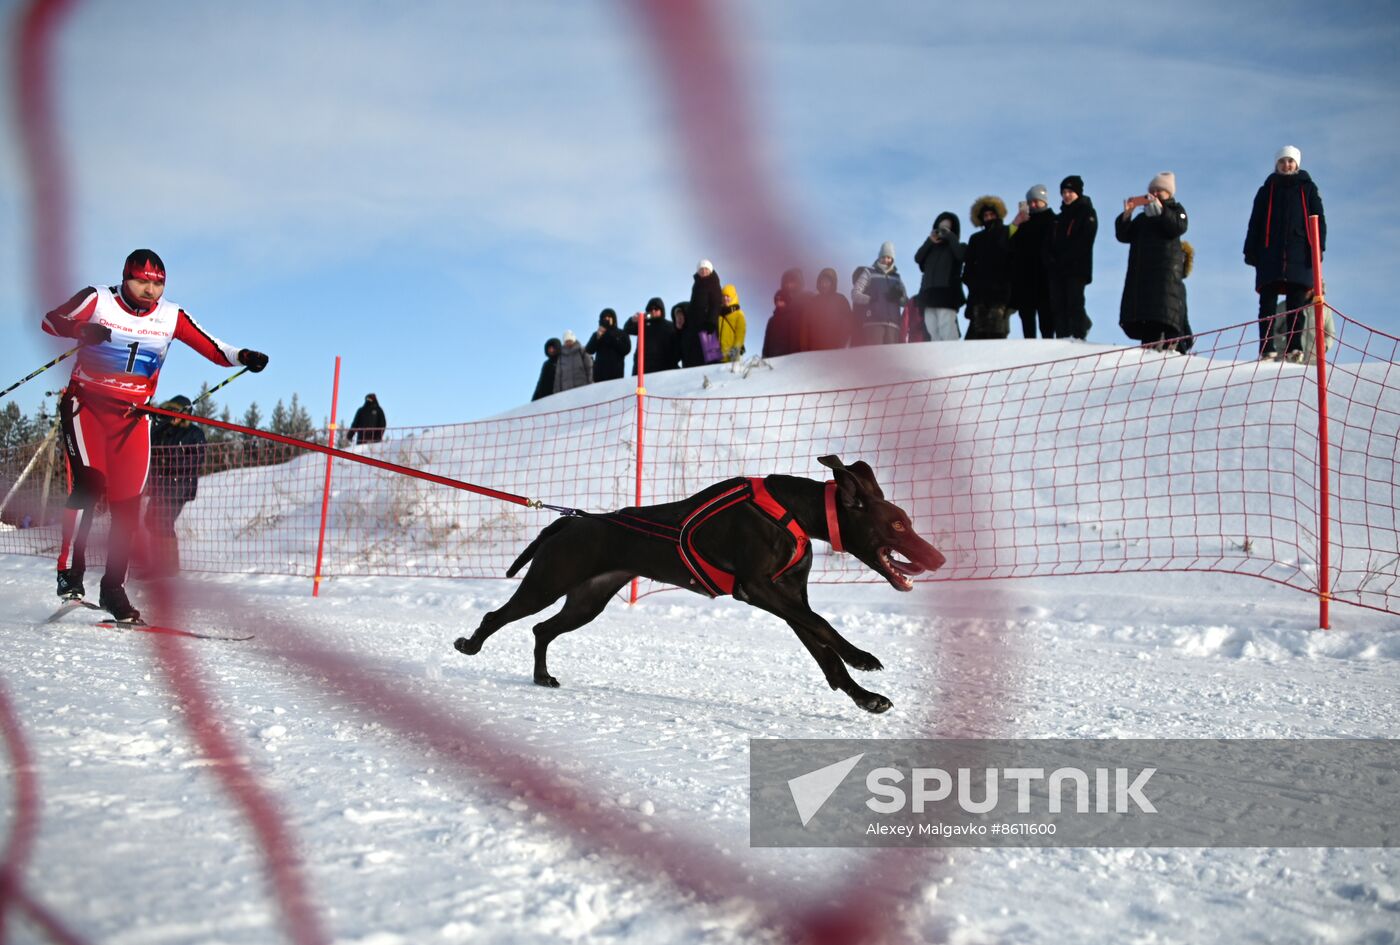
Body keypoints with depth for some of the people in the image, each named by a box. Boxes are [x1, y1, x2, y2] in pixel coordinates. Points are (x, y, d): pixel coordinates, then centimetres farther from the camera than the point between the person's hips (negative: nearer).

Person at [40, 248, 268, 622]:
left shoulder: (171, 317, 0)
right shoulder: (97, 300, -5)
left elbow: (214, 350, -4)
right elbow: (50, 320, -5)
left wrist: (243, 357, -25)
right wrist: (82, 329, -26)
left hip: (132, 417, 2)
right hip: (86, 405, -2)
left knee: (127, 505, 0)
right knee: (89, 482, -21)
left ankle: (113, 588, 12)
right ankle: (69, 571, -8)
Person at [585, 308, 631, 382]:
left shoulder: (622, 334, 13)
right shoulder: (597, 334, 17)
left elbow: (626, 349, 0)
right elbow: (589, 350, 6)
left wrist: (612, 339, -3)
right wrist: (597, 337, -7)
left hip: (616, 371, -1)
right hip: (600, 371, 1)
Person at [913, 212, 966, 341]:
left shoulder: (959, 247, 11)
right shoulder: (932, 248, 23)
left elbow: (961, 254, -11)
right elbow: (918, 258, 11)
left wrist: (950, 236, 0)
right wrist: (929, 241, 4)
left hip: (947, 294, -5)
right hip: (929, 294, 5)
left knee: (947, 335, -17)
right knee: (932, 335, -1)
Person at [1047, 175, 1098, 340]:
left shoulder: (1087, 213, 4)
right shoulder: (1060, 217, 25)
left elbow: (1084, 241, -8)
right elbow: (1051, 241, 18)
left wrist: (1064, 258, -15)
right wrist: (1052, 259, -2)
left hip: (1077, 267, -6)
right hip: (1057, 269, 6)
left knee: (1075, 303, -12)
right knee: (1057, 305, -1)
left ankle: (1079, 337, -13)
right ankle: (1062, 338, 0)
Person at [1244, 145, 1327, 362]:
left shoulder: (1308, 189, 16)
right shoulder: (1267, 190, 18)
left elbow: (1319, 220, 9)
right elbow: (1255, 223, 13)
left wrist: (1317, 248, -4)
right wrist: (1251, 252, 2)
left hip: (1299, 255, -1)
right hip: (1270, 256, 1)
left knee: (1297, 304, -4)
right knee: (1268, 304, -6)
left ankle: (1295, 347, -6)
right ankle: (1267, 348, -9)